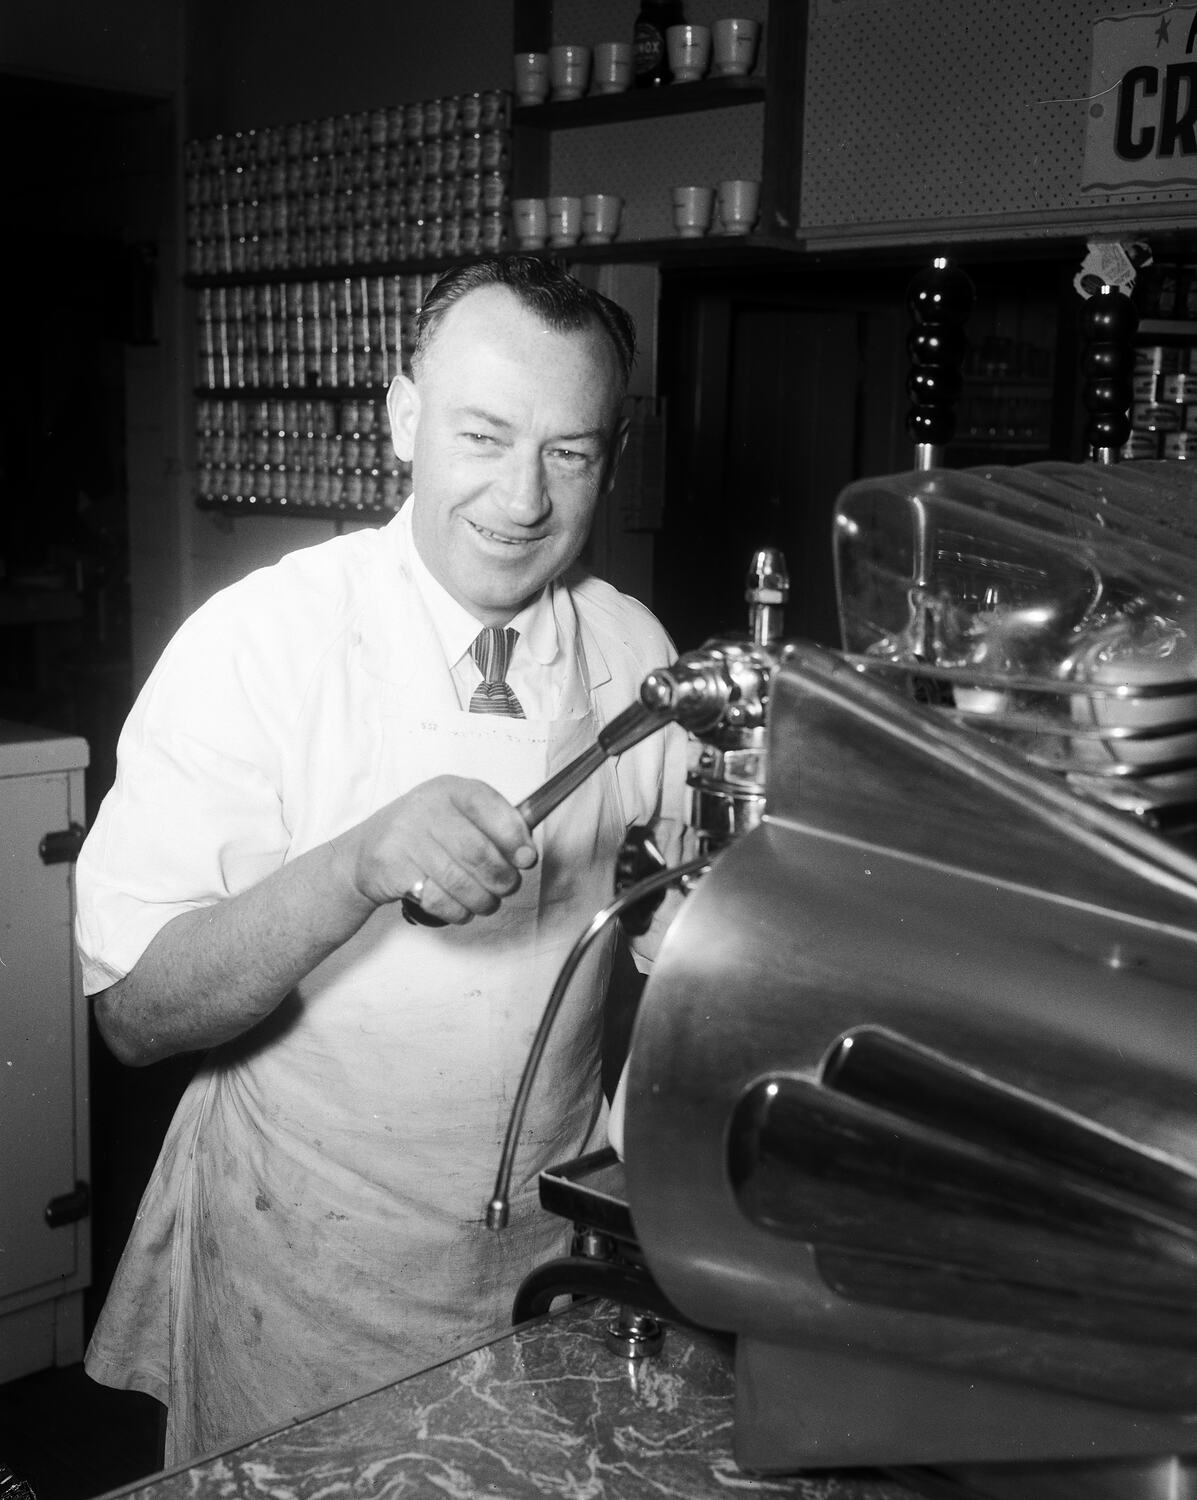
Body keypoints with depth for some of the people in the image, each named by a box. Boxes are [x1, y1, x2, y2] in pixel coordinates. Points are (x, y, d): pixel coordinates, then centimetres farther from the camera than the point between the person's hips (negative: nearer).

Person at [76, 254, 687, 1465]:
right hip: (307, 1276, -3)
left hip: (557, 1251, 4)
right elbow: (134, 1017, -21)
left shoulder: (633, 650, -4)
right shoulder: (259, 642, -17)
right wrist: (357, 866, -36)